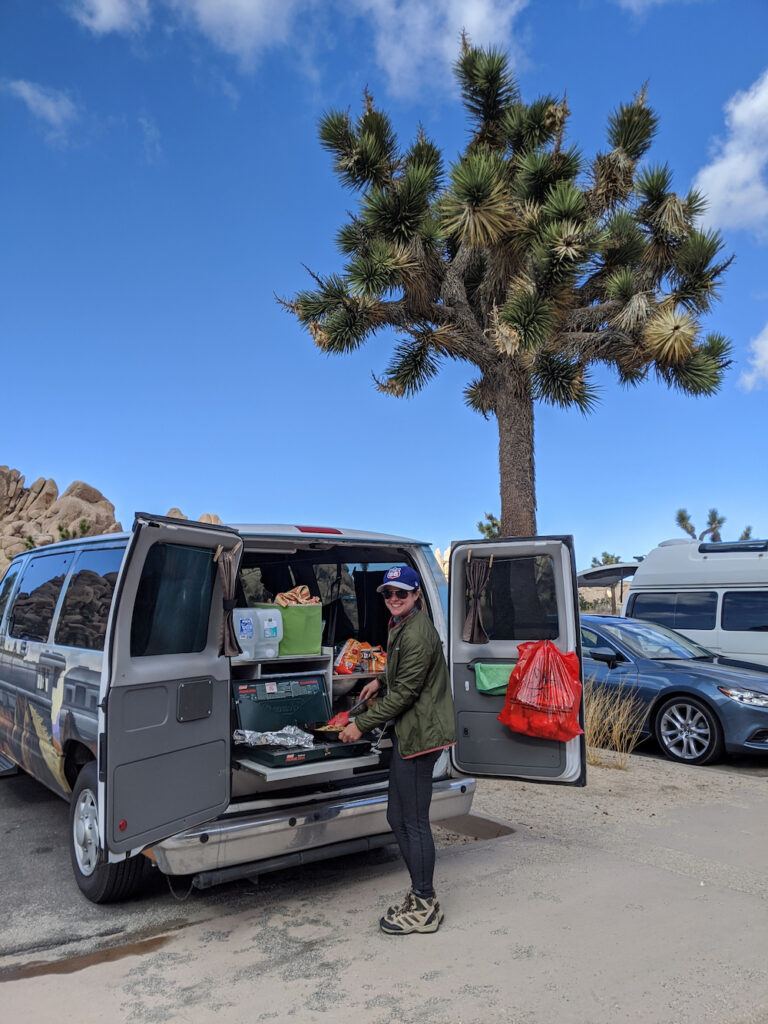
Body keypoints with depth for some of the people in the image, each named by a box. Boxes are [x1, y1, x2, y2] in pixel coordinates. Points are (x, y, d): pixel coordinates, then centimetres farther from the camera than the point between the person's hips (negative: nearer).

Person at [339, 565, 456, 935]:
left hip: (419, 734, -10)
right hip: (408, 732, 10)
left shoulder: (417, 634, -19)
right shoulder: (401, 627, 14)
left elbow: (405, 692, -20)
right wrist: (381, 681, 28)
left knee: (414, 822, -1)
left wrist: (361, 725, -15)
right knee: (397, 817, 16)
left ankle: (424, 908, 14)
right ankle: (421, 895, 28)